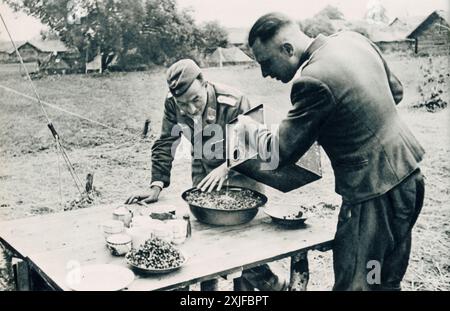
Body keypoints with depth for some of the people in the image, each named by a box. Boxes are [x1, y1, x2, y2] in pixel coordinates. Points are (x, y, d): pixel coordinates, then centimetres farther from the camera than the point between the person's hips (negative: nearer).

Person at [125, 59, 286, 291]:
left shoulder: (234, 103, -27)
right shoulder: (172, 103, -14)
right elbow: (165, 145, -9)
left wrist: (226, 167, -40)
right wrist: (156, 186, -19)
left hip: (239, 176, -4)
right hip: (203, 175, 4)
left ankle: (268, 282, 22)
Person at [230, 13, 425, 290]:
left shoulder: (313, 80, -23)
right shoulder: (355, 39, 3)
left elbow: (280, 153, -16)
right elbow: (396, 91, 15)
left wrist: (247, 127, 1)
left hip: (373, 192, -9)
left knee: (354, 283, 4)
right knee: (388, 281, 23)